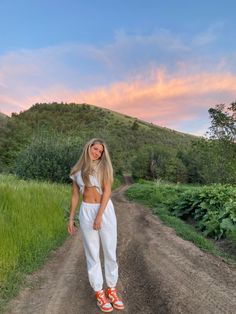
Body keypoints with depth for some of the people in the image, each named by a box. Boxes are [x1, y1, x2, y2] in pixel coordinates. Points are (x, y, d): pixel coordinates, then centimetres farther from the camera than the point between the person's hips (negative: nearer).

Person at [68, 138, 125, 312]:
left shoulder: (103, 167, -2)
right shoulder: (77, 171, 5)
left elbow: (107, 191, -10)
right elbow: (75, 196, 9)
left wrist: (99, 215, -17)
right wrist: (71, 219, 7)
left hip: (106, 211, -1)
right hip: (86, 212, 1)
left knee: (110, 251, 8)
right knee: (92, 253, 8)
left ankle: (111, 289, 28)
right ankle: (99, 292, 26)